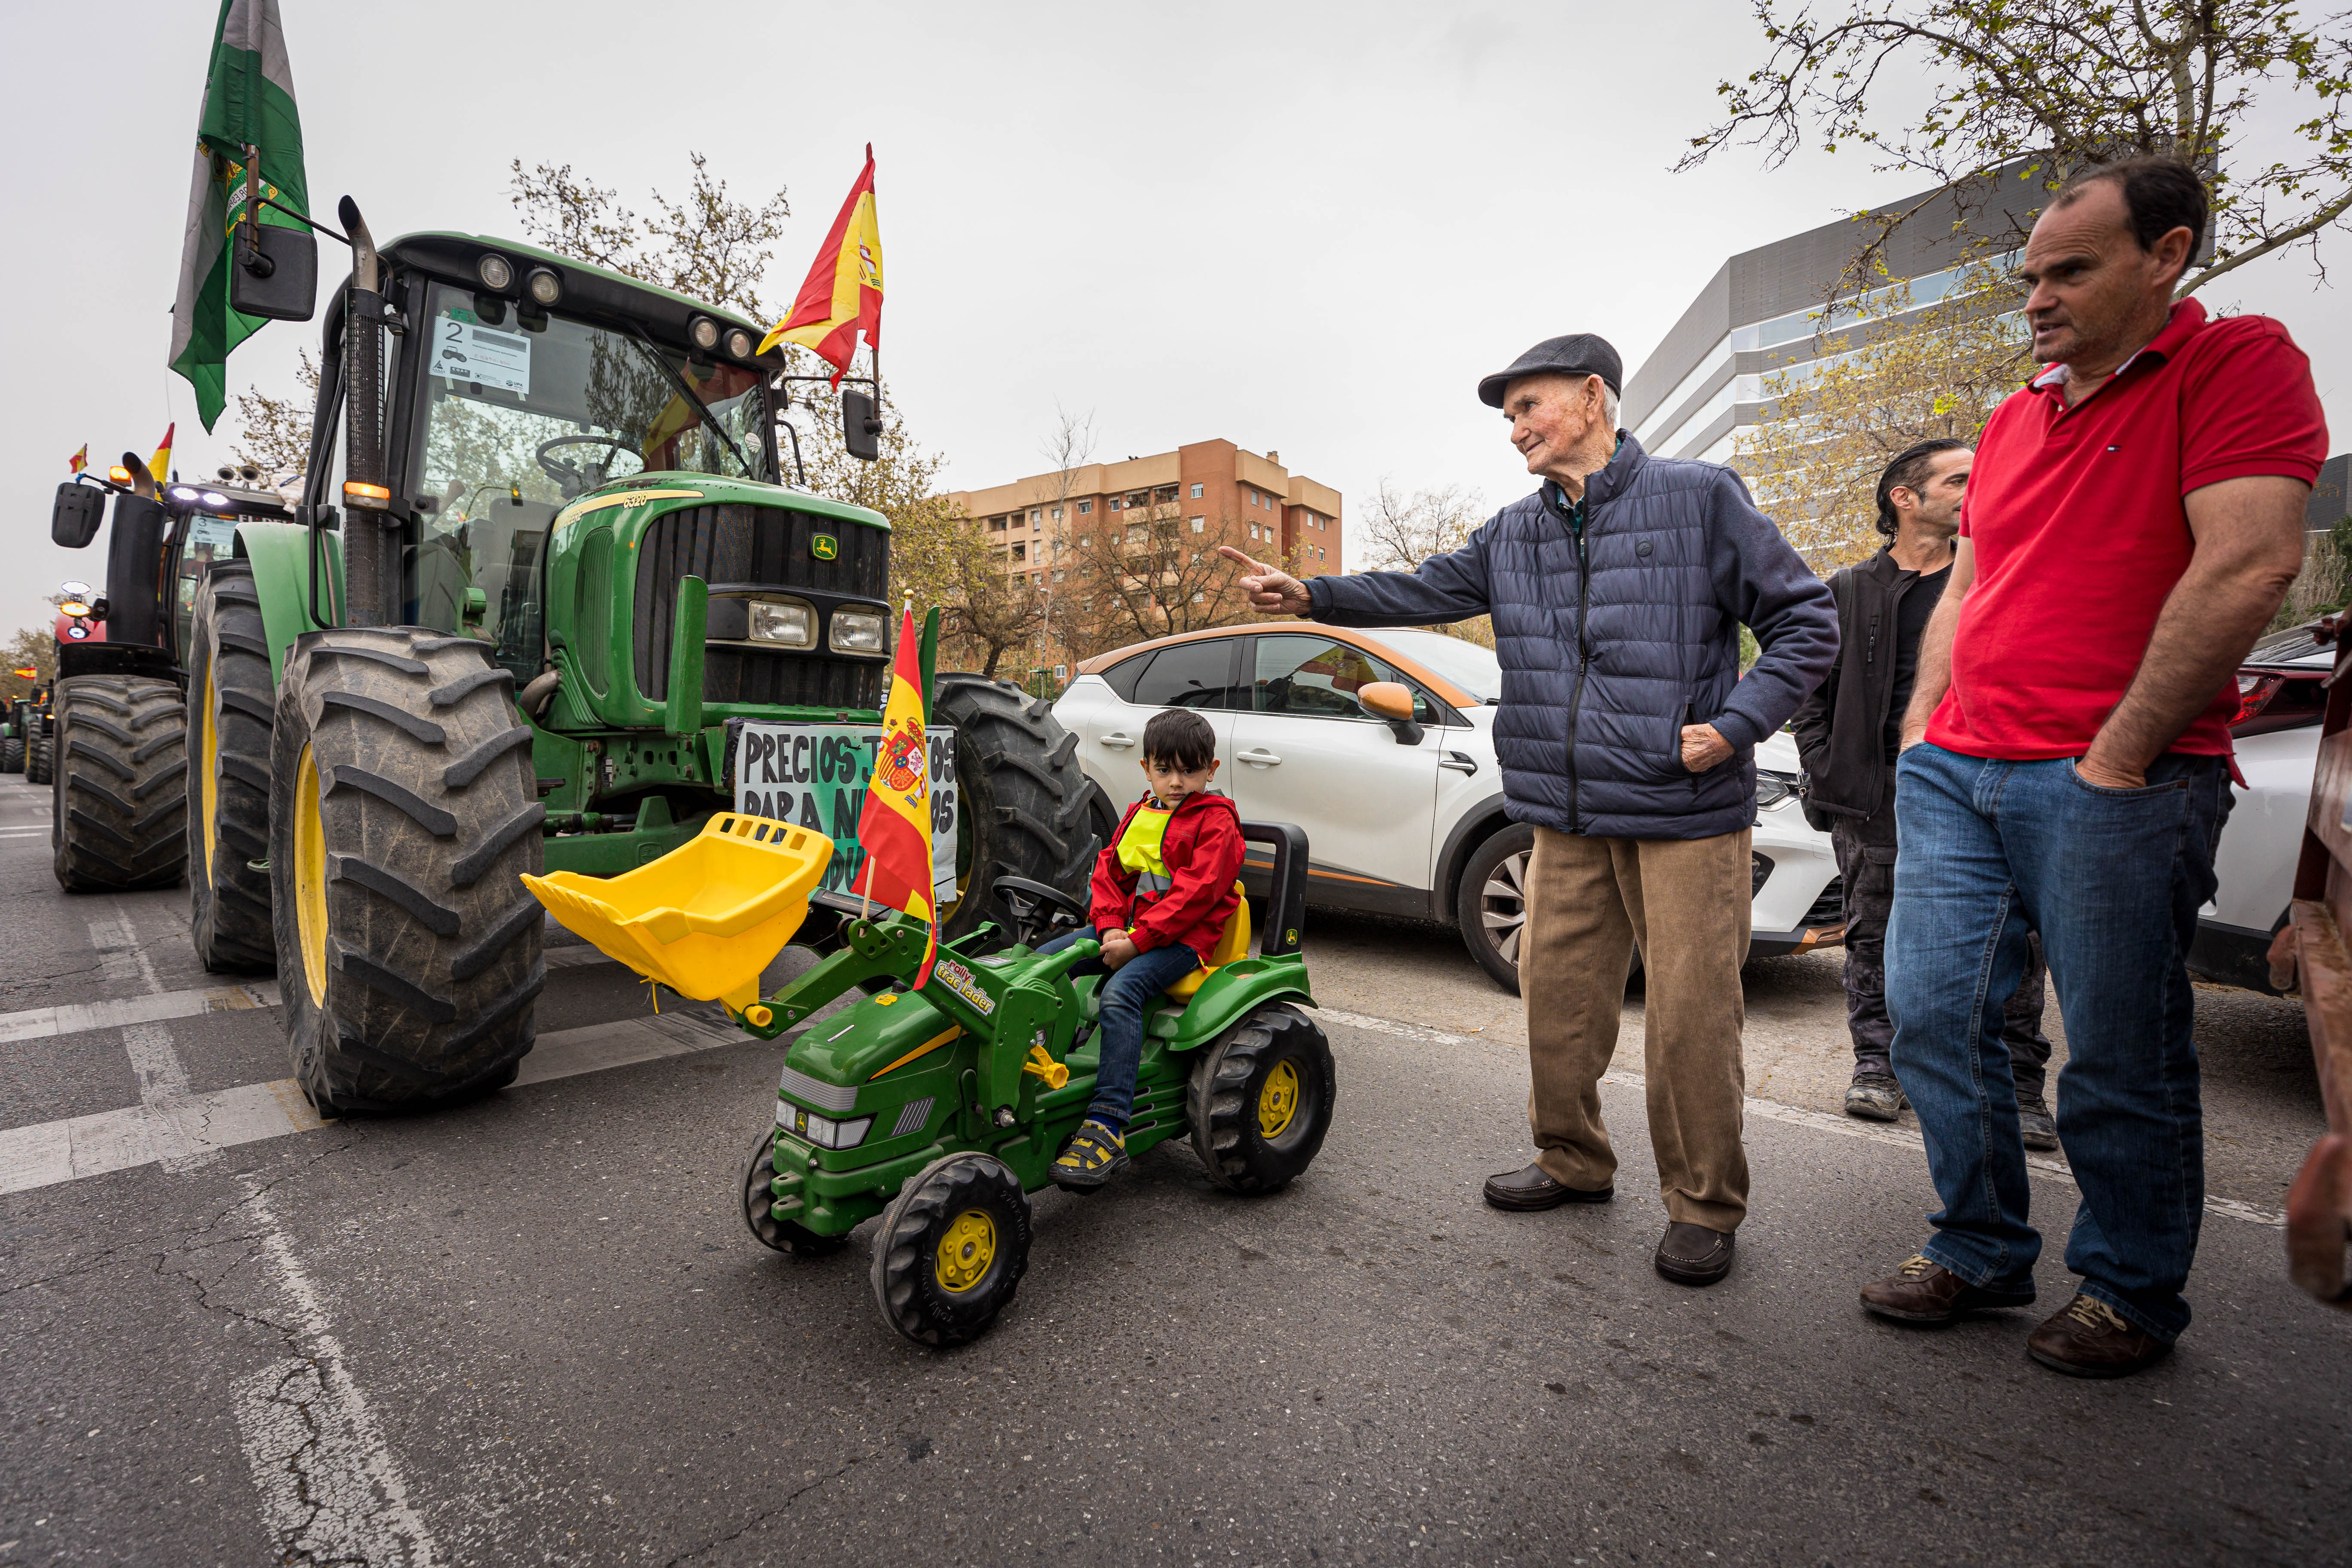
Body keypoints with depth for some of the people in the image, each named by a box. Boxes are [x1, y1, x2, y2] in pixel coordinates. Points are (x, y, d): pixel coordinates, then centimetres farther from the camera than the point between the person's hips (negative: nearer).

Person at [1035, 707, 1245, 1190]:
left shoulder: (1216, 822, -7)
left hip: (1184, 938, -8)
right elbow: (1109, 870, 13)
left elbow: (1195, 894, -16)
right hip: (1129, 929, 8)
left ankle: (1107, 1127, -35)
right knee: (1041, 962, -6)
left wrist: (1136, 941, -21)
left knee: (1120, 991, -33)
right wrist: (1111, 927, -6)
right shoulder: (1139, 815, 16)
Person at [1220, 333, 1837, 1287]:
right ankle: (1574, 1164, 31)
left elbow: (1805, 621, 0)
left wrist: (1738, 724, -13)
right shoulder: (1514, 534, 13)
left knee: (1692, 1014, 0)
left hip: (1687, 814, -5)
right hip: (1568, 818, 5)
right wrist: (1312, 595, -9)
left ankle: (1703, 1206, 20)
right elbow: (1425, 591, 4)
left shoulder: (1700, 500, -1)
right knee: (1558, 995, 10)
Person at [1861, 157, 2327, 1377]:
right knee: (1931, 1014, 7)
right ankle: (1981, 1253, 24)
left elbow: (2249, 565, -13)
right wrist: (1920, 729, 9)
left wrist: (2119, 755, -15)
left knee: (2121, 1060, 4)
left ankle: (2132, 1294, 25)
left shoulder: (2239, 362, -1)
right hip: (1955, 772, 7)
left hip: (2112, 787, -6)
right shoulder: (2010, 420, 19)